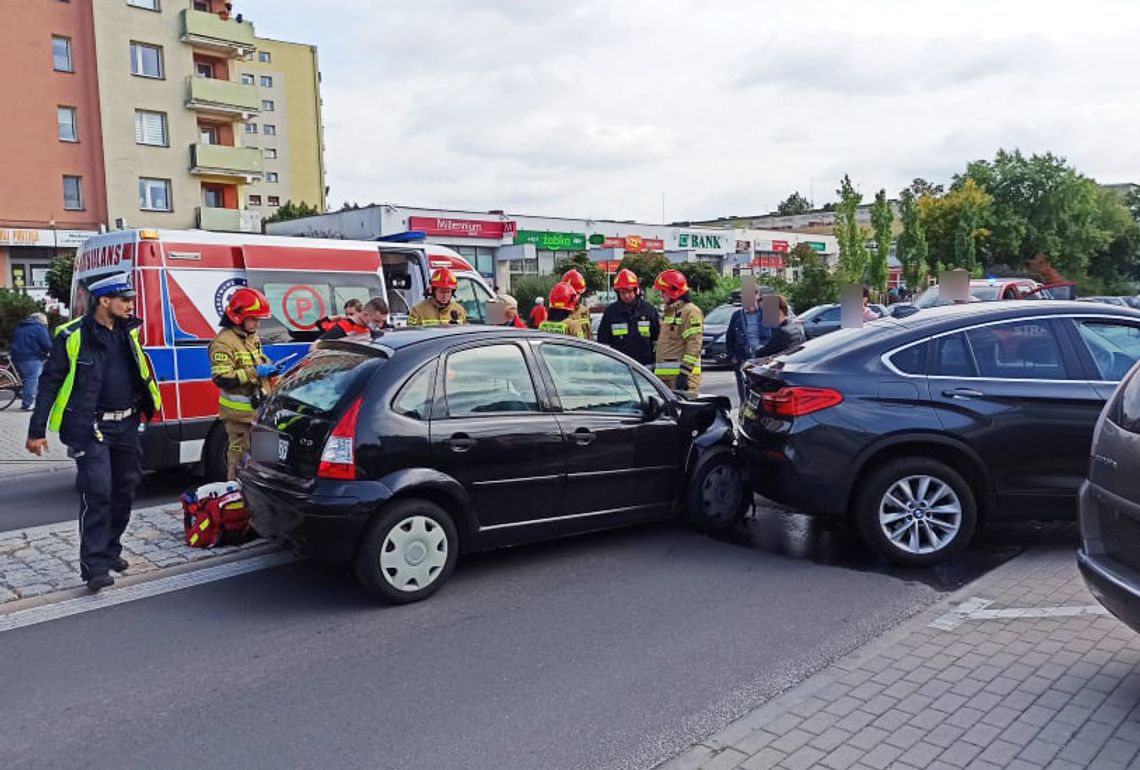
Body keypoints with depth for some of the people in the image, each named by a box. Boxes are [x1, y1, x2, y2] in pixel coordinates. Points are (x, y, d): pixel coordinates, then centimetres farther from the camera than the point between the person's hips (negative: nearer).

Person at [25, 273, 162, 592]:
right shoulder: (74, 336, -9)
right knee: (97, 494, -11)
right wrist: (36, 430, -5)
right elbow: (49, 383, -5)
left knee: (124, 491, 13)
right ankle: (95, 566, -6)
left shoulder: (129, 331, 8)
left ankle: (110, 550, 31)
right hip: (90, 429, -6)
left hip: (126, 426, 7)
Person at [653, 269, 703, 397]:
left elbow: (694, 344, -19)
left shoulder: (691, 312, -11)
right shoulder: (669, 311, 21)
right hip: (664, 375, 10)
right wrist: (656, 367, 25)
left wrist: (685, 371, -24)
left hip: (680, 373, -10)